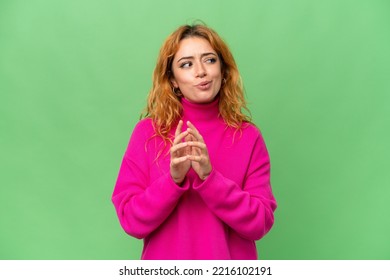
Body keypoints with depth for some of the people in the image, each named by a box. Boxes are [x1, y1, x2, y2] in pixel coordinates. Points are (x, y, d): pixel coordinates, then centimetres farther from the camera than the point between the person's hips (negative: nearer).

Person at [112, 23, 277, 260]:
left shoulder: (248, 136, -8)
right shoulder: (148, 132, -9)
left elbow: (260, 223, -12)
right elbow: (132, 221, -11)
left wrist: (209, 178, -25)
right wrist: (173, 179, -26)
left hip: (230, 270, 1)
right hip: (165, 265, 0)